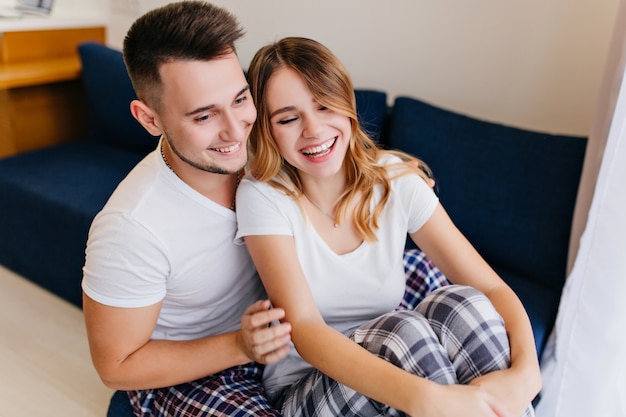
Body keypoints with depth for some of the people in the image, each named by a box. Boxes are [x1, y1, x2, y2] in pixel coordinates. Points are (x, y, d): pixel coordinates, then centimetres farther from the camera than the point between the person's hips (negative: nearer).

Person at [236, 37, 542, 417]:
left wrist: (525, 373, -32)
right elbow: (303, 329, -26)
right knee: (405, 332, -32)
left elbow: (493, 289, -11)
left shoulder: (395, 179, -7)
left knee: (462, 305, -27)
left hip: (386, 362, 3)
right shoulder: (262, 196, -15)